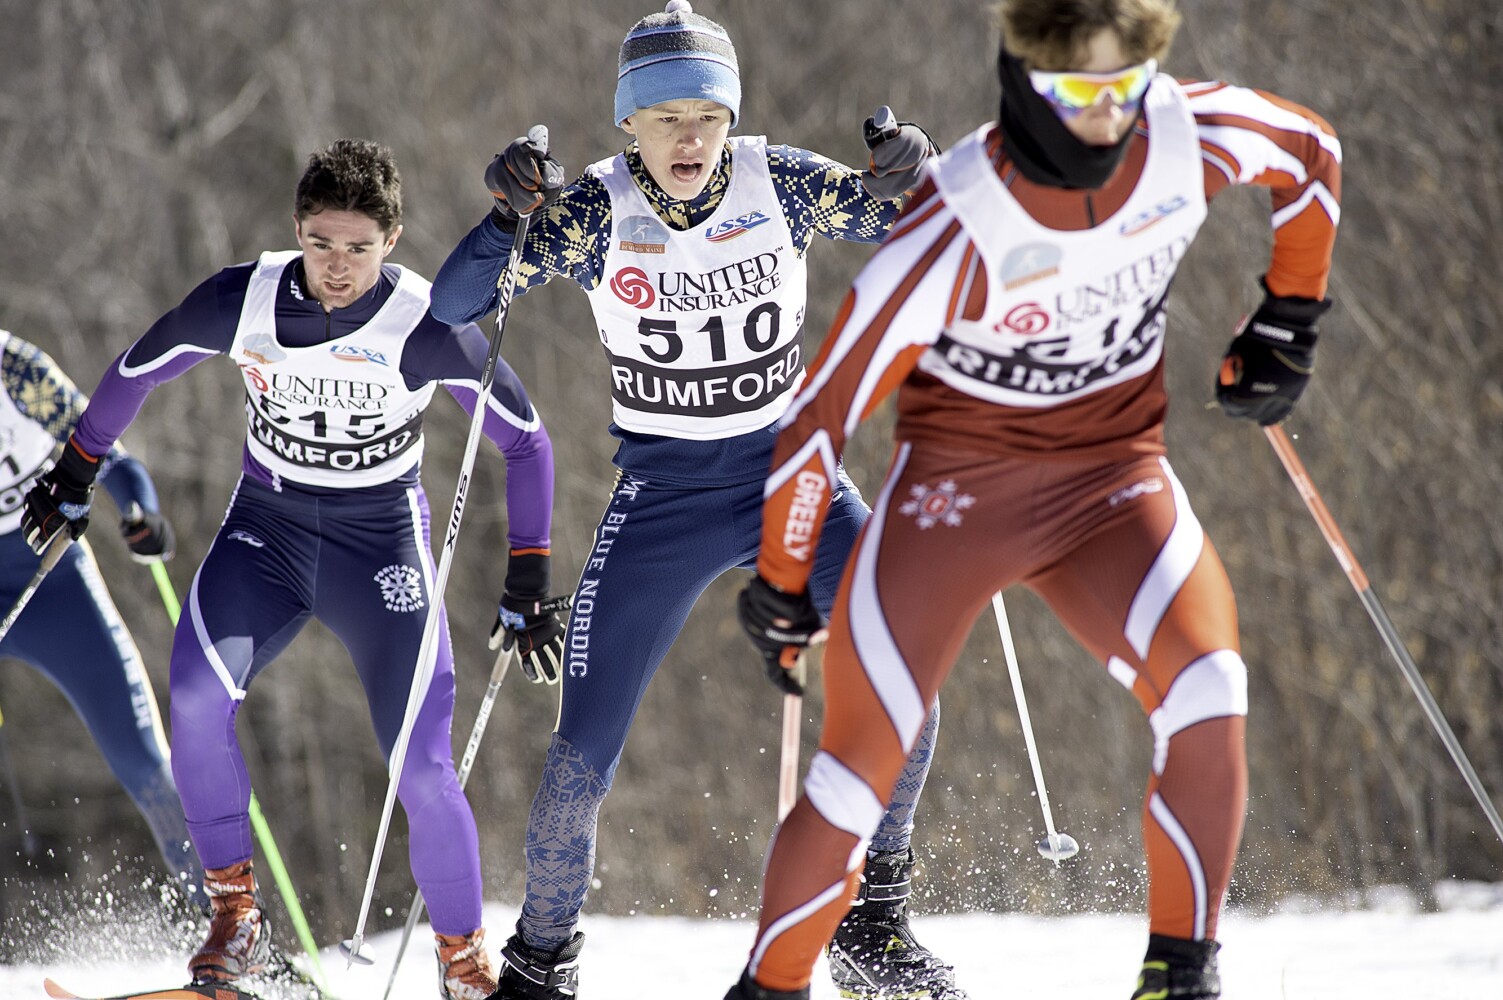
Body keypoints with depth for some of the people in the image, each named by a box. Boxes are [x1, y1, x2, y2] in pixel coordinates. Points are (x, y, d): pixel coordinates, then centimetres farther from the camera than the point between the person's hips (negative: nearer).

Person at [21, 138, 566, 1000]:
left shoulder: (428, 330, -19)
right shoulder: (241, 301, -14)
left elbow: (526, 440, -7)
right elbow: (135, 374, 5)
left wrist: (529, 586, -6)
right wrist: (75, 476, 15)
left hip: (382, 541, -2)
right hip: (266, 530, 2)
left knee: (422, 771, -13)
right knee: (196, 698, -25)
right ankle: (236, 912, -9)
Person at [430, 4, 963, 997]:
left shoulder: (778, 182, -8)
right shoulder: (596, 212, -12)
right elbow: (452, 306, -17)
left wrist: (908, 181, -29)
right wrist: (509, 216, -35)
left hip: (792, 469, 1)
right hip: (663, 495, -1)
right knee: (585, 751, -10)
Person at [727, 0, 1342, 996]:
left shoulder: (1190, 137, -14)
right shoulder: (958, 226, -25)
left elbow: (1314, 153, 10)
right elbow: (828, 404, -16)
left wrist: (1288, 323, 11)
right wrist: (782, 580, -8)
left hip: (1114, 476, 3)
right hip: (956, 483, -3)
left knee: (1208, 689, -25)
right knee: (858, 777, -6)